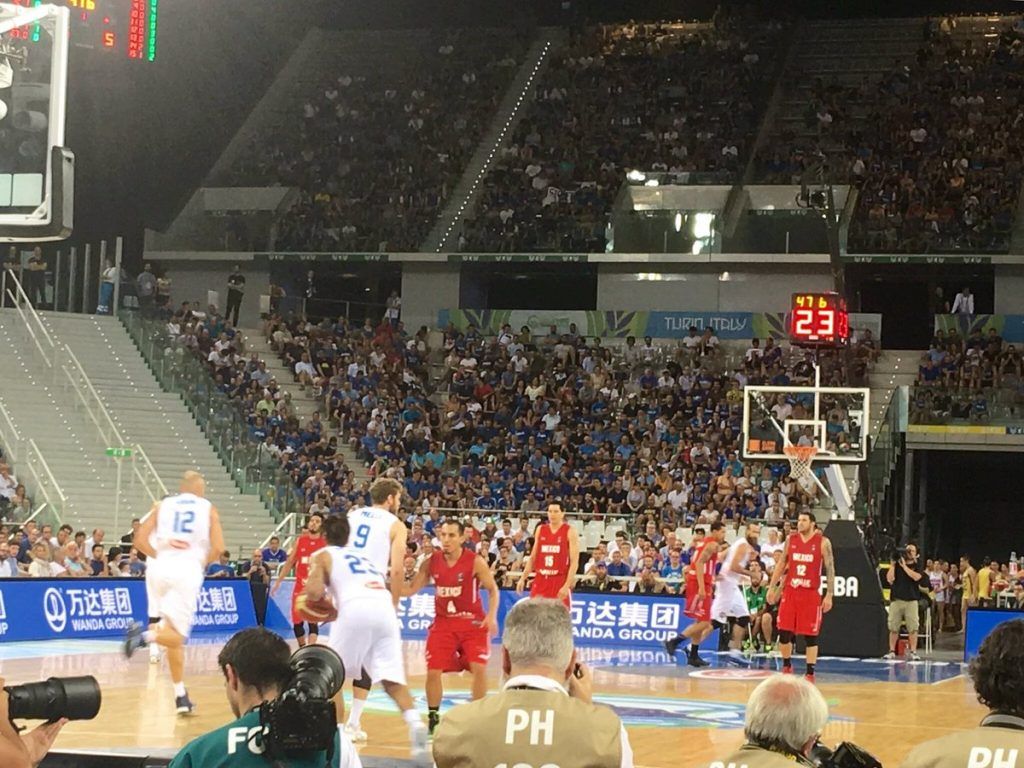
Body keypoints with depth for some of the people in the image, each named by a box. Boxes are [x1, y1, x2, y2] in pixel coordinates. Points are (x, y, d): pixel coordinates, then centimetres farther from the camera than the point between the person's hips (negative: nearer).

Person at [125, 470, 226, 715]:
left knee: (175, 635, 13)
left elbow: (140, 540, 4)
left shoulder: (162, 505, 14)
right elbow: (218, 548, -2)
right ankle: (146, 636, -34)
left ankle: (181, 696, 13)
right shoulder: (208, 509, 9)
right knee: (176, 636, -2)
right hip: (188, 569, -4)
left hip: (160, 567, 4)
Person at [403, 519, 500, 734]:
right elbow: (411, 589, 4)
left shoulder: (475, 562, -12)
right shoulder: (431, 562, -3)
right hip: (443, 622, 3)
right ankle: (433, 718, 13)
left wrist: (492, 615, -18)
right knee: (433, 670, -4)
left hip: (472, 622, -3)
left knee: (479, 668, -14)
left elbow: (493, 589, -5)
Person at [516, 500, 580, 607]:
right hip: (540, 581, 5)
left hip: (560, 582, -5)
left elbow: (574, 562, -10)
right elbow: (532, 557, 16)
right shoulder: (540, 530, 9)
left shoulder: (570, 532, -6)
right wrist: (523, 578, 7)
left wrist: (567, 585, -19)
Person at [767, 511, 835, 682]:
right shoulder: (791, 540, 6)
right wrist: (772, 587, 9)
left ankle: (810, 673, 5)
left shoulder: (823, 543, -5)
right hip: (790, 592, 3)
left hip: (811, 594, -3)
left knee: (810, 635, -1)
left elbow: (830, 570, -4)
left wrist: (829, 595, -9)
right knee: (784, 632, 3)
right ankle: (786, 666, 22)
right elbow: (782, 564, 14)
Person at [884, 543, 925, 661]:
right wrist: (892, 565, -3)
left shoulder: (917, 567, 8)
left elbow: (916, 577, -13)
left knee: (913, 628, -7)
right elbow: (890, 579, -1)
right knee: (893, 628, 2)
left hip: (911, 600, -1)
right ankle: (892, 651, 8)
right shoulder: (897, 565, 10)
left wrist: (904, 566, -9)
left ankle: (912, 652, -6)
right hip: (896, 599, 1)